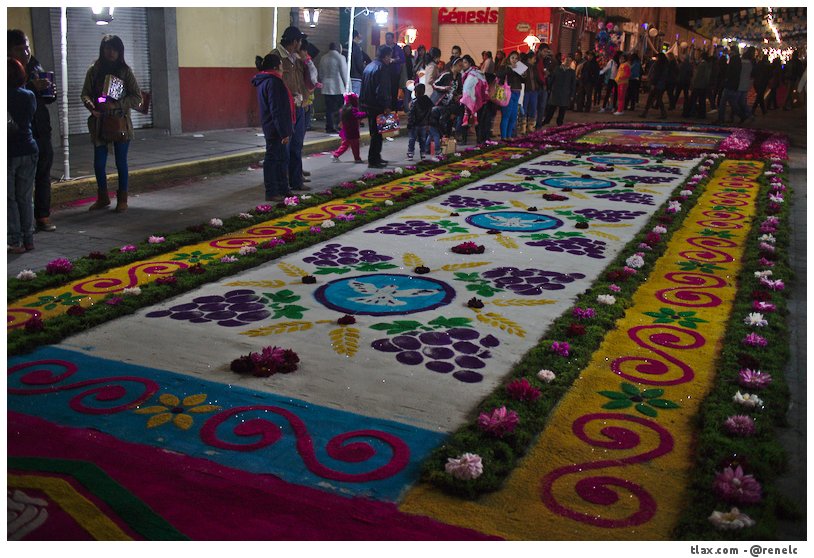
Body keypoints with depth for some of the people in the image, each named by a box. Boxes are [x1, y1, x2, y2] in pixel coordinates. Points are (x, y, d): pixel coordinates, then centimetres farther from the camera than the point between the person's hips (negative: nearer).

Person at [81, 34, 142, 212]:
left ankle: (122, 199, 17)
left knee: (121, 163, 5)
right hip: (99, 123, 2)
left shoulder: (125, 71, -2)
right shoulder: (94, 71, 3)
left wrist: (116, 104, -17)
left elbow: (137, 97, -5)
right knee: (98, 164, 6)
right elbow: (85, 94, 5)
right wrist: (92, 106, -17)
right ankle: (102, 198, 24)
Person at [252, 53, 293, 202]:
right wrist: (284, 132, -21)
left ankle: (283, 190, 26)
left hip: (272, 128, 10)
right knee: (273, 159, -3)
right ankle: (271, 193, 5)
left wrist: (285, 130, 21)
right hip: (276, 129, -10)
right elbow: (276, 110, -22)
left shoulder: (264, 81, 15)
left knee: (282, 158, 17)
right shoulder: (273, 82, -17)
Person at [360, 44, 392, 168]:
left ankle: (376, 157, 26)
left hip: (367, 104, 9)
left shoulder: (369, 66, 14)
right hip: (377, 106, -9)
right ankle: (373, 160, -1)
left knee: (374, 132, 18)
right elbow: (382, 90, -21)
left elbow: (364, 86, 19)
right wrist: (386, 106, -17)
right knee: (377, 133, -3)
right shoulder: (382, 68, -14)